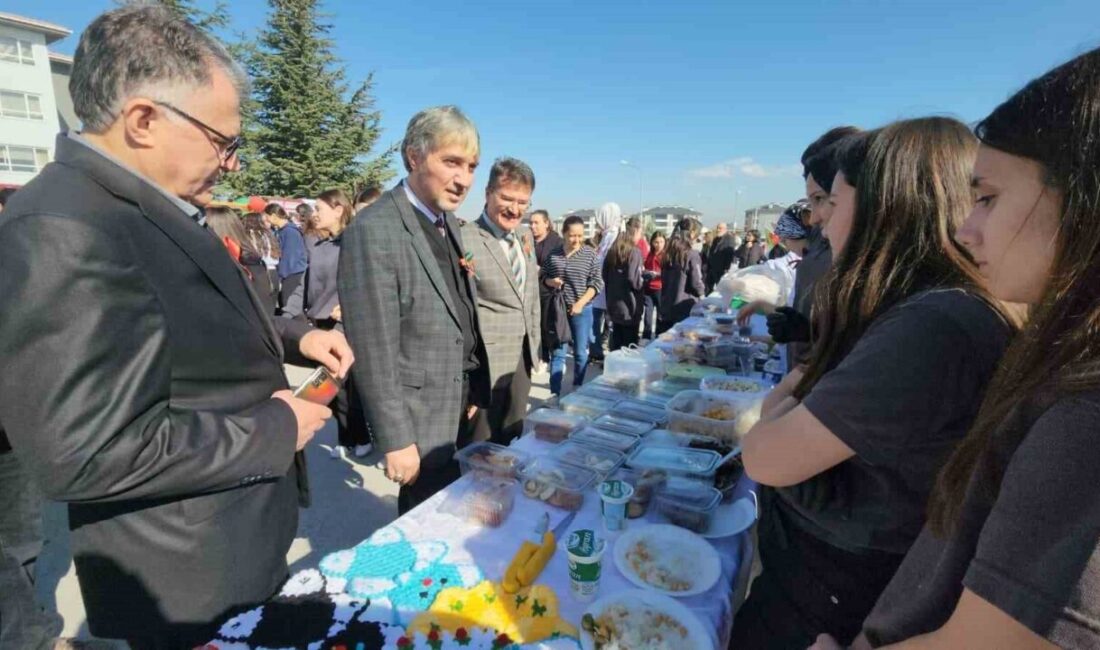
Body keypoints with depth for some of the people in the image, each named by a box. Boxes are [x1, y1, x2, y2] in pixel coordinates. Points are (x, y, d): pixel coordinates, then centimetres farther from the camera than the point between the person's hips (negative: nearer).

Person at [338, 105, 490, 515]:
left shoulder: (448, 222, 7)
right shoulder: (374, 231, -19)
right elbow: (373, 350, -20)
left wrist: (475, 393, 11)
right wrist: (396, 441, -16)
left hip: (463, 413, 8)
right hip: (421, 423, -7)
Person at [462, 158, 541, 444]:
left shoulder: (525, 237, 8)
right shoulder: (464, 240, -16)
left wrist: (534, 344, 16)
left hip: (522, 357, 7)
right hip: (484, 362, -7)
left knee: (512, 439, 21)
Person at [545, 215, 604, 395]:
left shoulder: (590, 253, -4)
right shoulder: (553, 254, 0)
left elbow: (597, 283, -4)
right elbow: (544, 278, 11)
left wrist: (581, 303, -14)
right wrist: (551, 281, -12)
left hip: (582, 310, -1)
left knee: (581, 352, 9)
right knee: (558, 353, 4)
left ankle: (578, 389, 26)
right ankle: (555, 393, 11)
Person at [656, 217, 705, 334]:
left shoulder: (669, 252, 6)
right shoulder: (692, 254, -13)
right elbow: (696, 284, -11)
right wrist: (702, 291, 8)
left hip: (665, 309, 6)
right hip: (685, 310, -6)